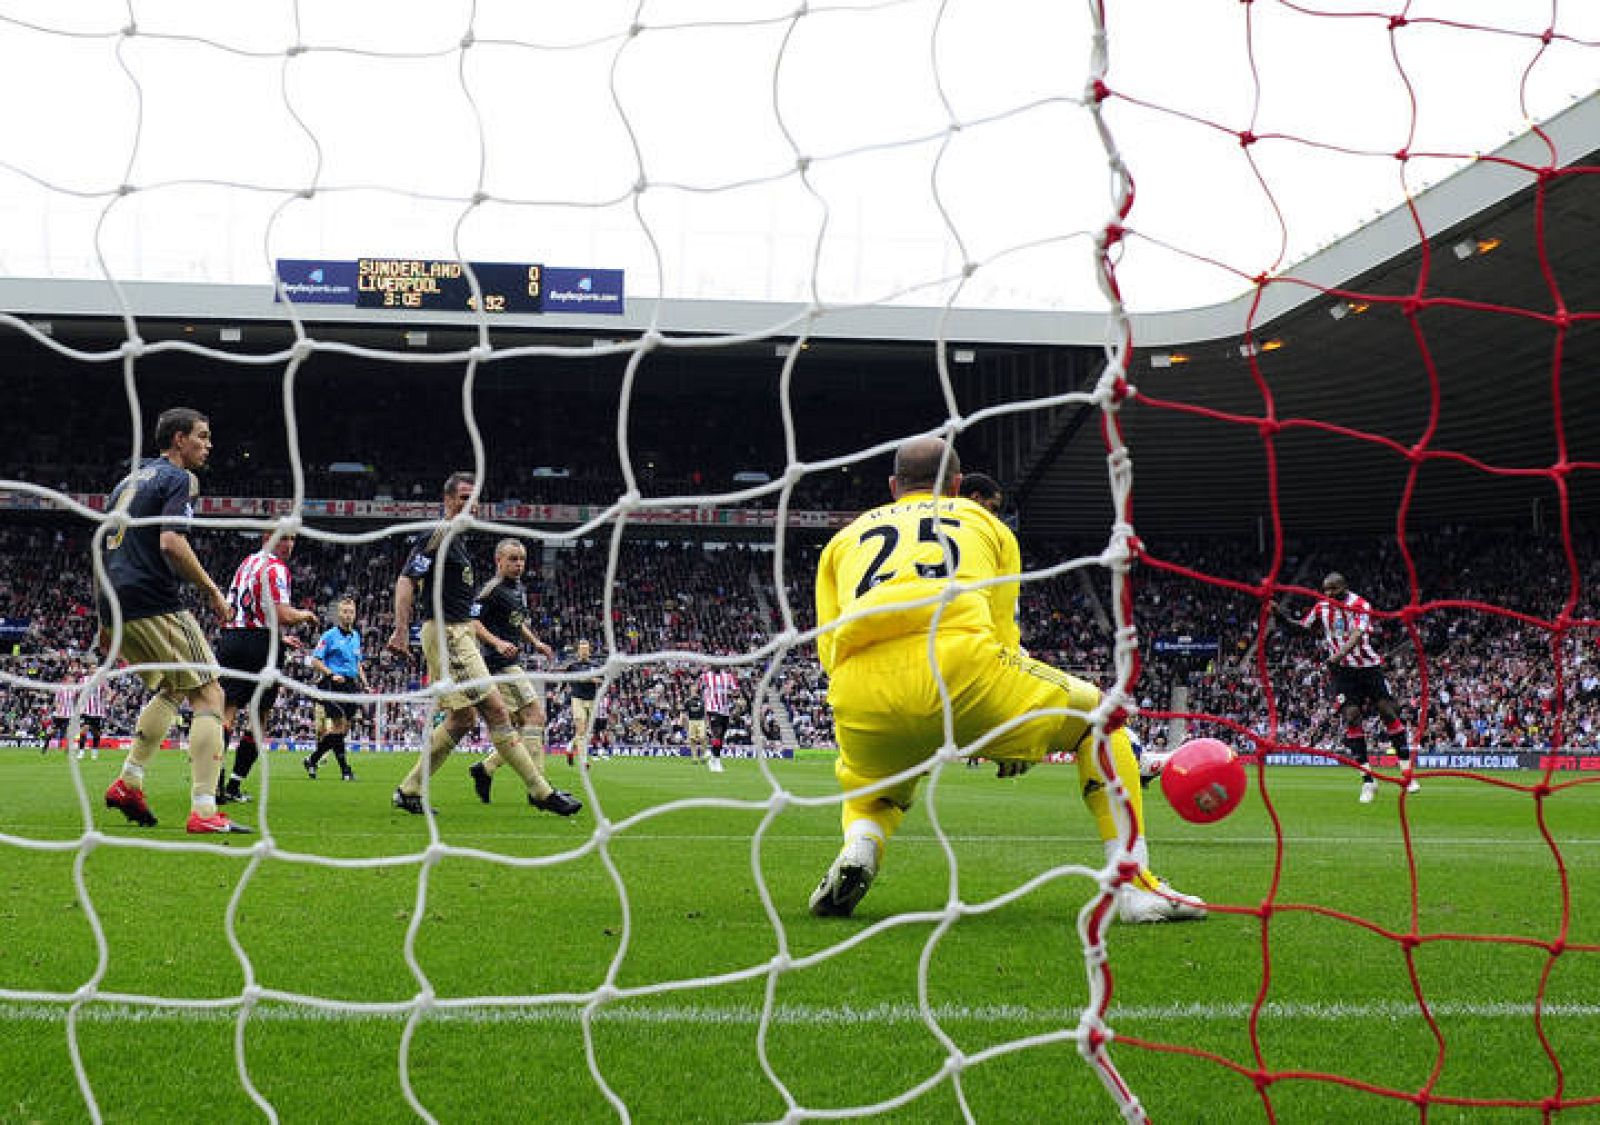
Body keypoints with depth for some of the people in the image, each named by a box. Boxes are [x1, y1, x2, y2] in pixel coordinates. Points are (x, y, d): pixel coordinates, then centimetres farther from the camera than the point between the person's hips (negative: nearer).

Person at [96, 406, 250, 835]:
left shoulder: (129, 480, 24)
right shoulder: (179, 479, -3)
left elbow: (104, 549, 25)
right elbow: (171, 543, -19)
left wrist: (107, 619, 29)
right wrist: (212, 590, -9)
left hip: (115, 607, 9)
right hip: (155, 604, -9)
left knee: (172, 688, 27)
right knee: (209, 694, -6)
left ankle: (128, 782, 18)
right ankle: (203, 811, -16)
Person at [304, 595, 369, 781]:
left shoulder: (356, 636, 17)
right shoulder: (329, 636, -3)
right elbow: (315, 661, -6)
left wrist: (365, 684, 15)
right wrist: (332, 674, -18)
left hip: (351, 685, 7)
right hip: (334, 686, -7)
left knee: (344, 730, 4)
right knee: (338, 726, -11)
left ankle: (312, 761, 16)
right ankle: (345, 769, -6)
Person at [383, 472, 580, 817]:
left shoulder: (455, 540, 19)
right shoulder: (436, 536, -11)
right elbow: (406, 581, -17)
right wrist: (401, 630, -24)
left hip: (462, 634, 11)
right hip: (446, 634, -11)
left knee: (462, 718, 10)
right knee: (495, 710, -10)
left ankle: (409, 791, 15)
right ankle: (541, 792, -9)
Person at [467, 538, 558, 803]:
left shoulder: (520, 589, 18)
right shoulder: (492, 590, -10)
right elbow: (473, 622, -16)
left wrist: (536, 643, 20)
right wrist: (498, 642, -27)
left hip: (512, 664, 10)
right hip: (500, 663, -10)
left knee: (525, 725, 8)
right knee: (535, 714, -15)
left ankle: (485, 768, 17)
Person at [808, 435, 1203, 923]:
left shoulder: (844, 538, 33)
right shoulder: (983, 521, 31)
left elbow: (828, 649, 23)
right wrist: (1017, 737, 35)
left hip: (859, 687, 2)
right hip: (958, 659, -2)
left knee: (870, 783, 36)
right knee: (1096, 713, 23)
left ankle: (857, 850, 0)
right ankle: (1134, 885, 10)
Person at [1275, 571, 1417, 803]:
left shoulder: (1361, 605, -10)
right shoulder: (1322, 606, 4)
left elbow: (1358, 635, -24)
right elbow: (1301, 623, 19)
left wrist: (1340, 654, -40)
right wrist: (1280, 610, 4)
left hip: (1368, 666, -2)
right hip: (1342, 670, 2)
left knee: (1388, 712, -5)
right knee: (1351, 716, -11)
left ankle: (1407, 772, 7)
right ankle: (1368, 780, -7)